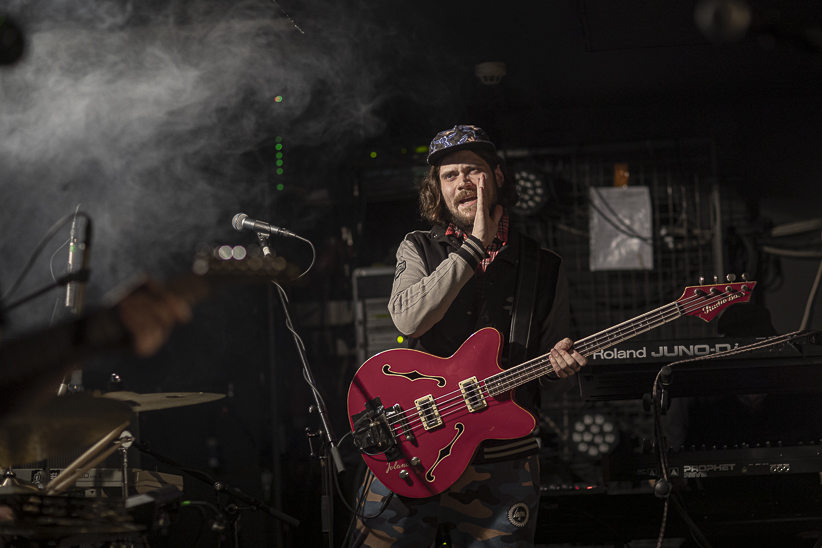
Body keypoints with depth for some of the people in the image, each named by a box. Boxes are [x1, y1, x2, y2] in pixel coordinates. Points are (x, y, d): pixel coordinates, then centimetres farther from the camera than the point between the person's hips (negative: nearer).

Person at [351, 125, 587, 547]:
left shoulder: (544, 268, 7)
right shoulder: (419, 250, 5)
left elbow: (551, 370, 14)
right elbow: (408, 319, -17)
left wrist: (561, 364, -10)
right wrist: (475, 247, -16)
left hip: (503, 464, 1)